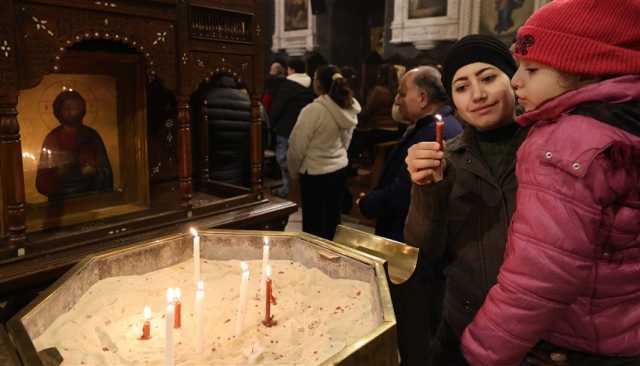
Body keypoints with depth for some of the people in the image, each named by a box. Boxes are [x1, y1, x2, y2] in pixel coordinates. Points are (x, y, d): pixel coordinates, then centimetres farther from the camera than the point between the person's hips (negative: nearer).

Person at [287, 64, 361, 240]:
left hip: (315, 173, -6)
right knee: (332, 220, 19)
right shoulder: (350, 109, -2)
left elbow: (297, 147, -14)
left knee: (313, 224, 8)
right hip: (340, 169, 7)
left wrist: (294, 171, 2)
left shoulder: (313, 110, -21)